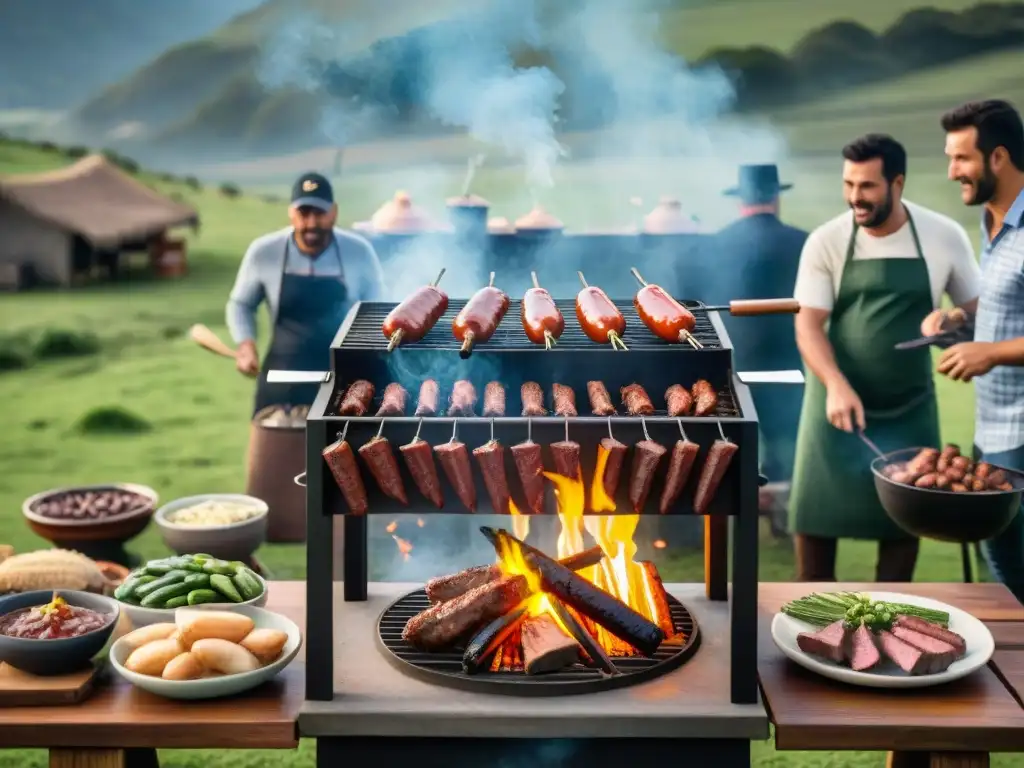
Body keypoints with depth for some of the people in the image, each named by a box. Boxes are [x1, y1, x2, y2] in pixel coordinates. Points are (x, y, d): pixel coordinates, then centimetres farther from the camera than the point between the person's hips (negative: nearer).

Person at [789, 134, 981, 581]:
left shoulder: (944, 237, -6)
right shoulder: (826, 242, -10)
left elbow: (978, 310, 6)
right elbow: (808, 324, -13)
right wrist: (836, 385, -28)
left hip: (909, 406, 1)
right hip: (838, 398, -1)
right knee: (816, 509, 2)